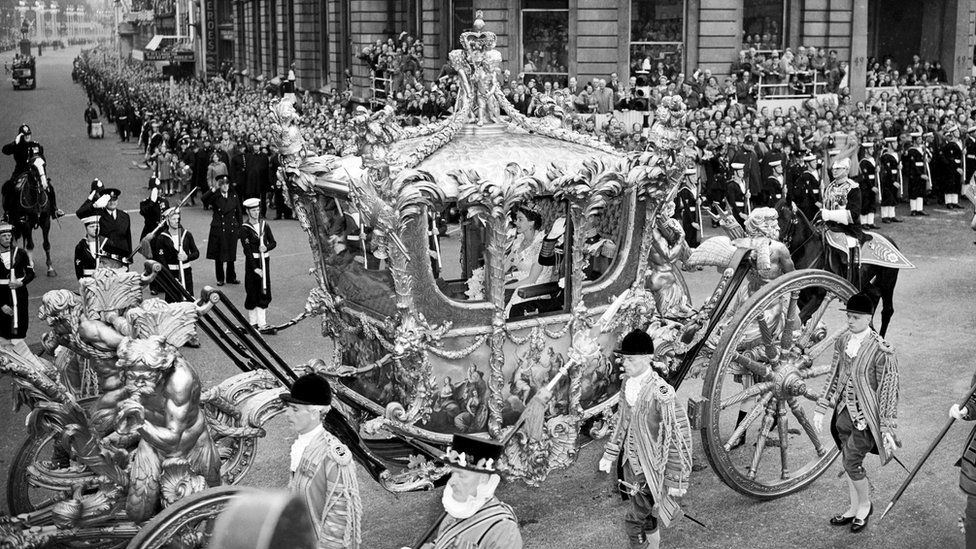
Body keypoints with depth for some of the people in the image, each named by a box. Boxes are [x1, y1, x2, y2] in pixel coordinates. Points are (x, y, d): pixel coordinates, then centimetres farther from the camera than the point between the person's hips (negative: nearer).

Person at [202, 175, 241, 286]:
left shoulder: (234, 196, 6)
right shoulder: (215, 197, -4)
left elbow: (238, 213, 11)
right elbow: (203, 199, -25)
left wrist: (239, 229, 7)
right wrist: (214, 189, -33)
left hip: (232, 230, 3)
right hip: (218, 230, -2)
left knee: (231, 255, 9)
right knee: (218, 256, 3)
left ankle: (231, 277, 21)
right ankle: (220, 279, 14)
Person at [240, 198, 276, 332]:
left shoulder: (264, 224, 6)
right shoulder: (245, 228, -9)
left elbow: (273, 242, 8)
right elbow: (247, 250, -14)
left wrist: (266, 247, -15)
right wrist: (255, 268, -19)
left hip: (265, 261, 4)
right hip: (252, 262, -4)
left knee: (264, 294, 4)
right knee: (252, 294, 3)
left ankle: (262, 325, 8)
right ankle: (253, 323, 16)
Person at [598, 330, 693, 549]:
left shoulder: (661, 394, -25)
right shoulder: (628, 382, -3)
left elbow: (679, 437, -19)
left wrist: (676, 480, -15)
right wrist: (610, 454, 15)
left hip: (651, 468, -7)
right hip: (631, 463, 7)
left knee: (635, 521, -3)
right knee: (647, 519, 20)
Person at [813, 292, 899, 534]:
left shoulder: (880, 350, -19)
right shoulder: (843, 341, 1)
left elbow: (888, 390, -15)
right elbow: (834, 376, 11)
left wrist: (887, 428, -14)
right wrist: (821, 410, 11)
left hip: (866, 417, -6)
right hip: (844, 413, 6)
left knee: (852, 463, -5)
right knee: (850, 463, 16)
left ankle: (865, 504, 21)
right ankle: (854, 509, 33)